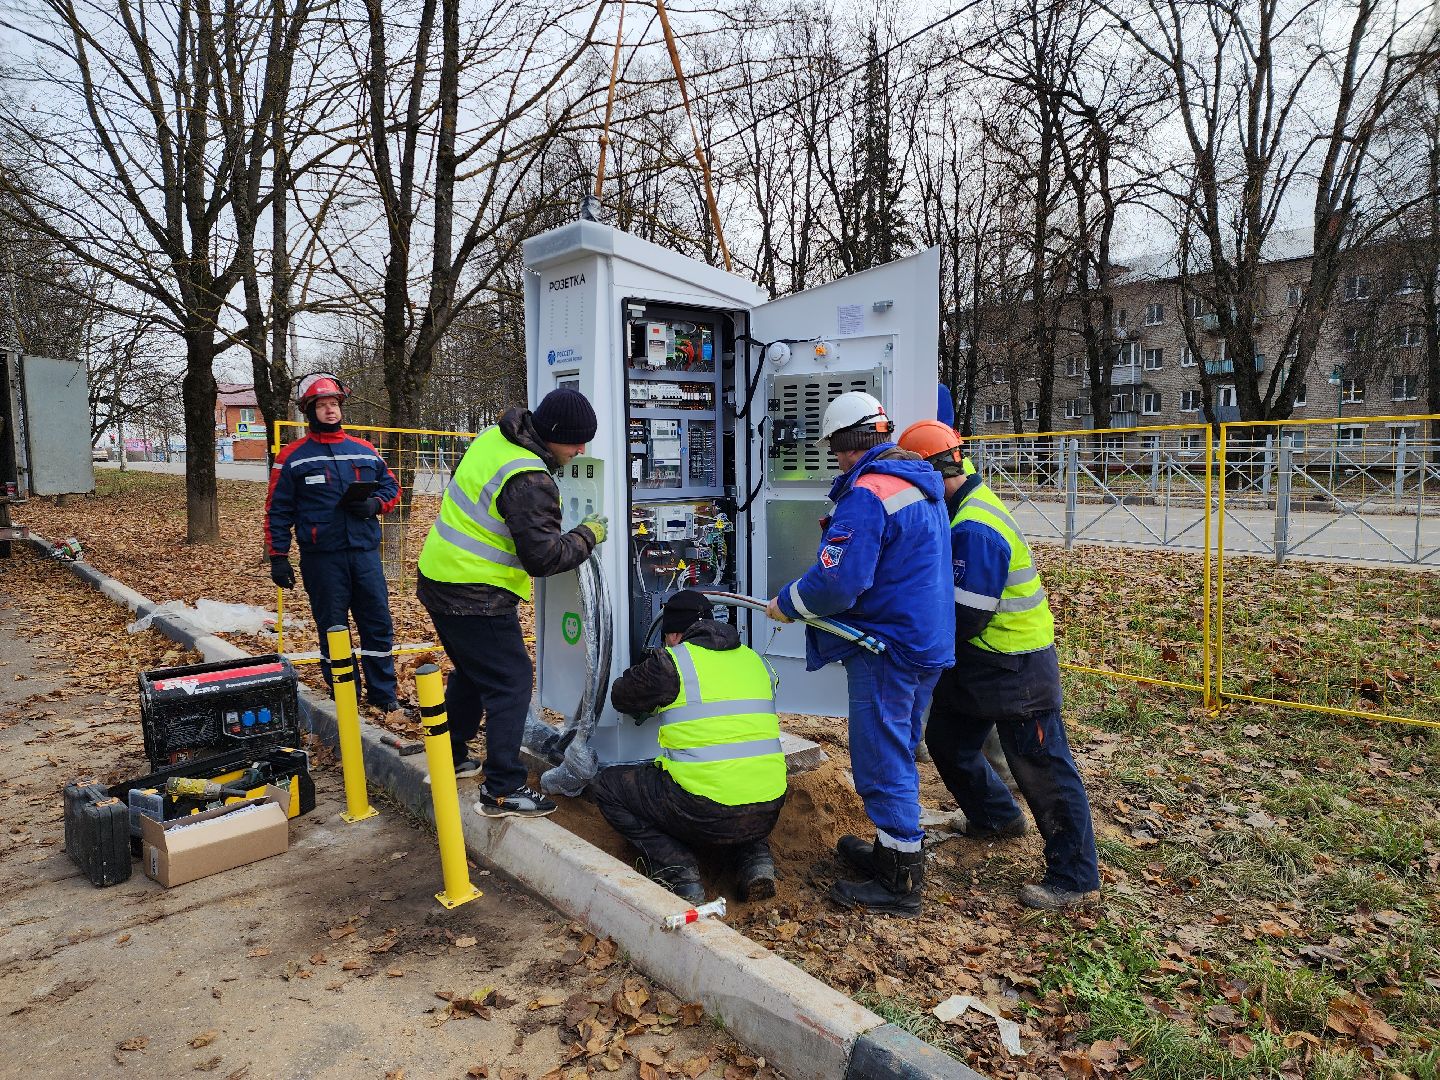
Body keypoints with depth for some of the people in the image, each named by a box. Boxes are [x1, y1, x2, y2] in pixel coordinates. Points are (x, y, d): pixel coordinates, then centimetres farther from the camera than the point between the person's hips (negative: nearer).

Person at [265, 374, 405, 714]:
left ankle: (382, 692, 18)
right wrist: (278, 556, -2)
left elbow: (391, 486, 16)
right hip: (321, 558, -2)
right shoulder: (293, 456, 2)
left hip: (365, 552, 3)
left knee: (378, 624, 5)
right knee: (333, 629, 7)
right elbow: (277, 510, 2)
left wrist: (375, 504, -6)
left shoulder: (366, 451, 10)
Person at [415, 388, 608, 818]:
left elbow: (462, 481, 23)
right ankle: (502, 790, 2)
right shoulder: (530, 482, -25)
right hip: (477, 599, -10)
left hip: (437, 578, 10)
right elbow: (543, 557, -23)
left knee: (472, 671, 24)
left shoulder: (493, 437, 4)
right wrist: (588, 536, -9)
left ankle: (450, 758, 38)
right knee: (511, 682, -1)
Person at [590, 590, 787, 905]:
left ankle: (677, 870, 0)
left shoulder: (671, 661, -3)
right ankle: (756, 857, 15)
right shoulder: (755, 660, 14)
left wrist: (654, 700, 34)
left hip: (704, 813, -5)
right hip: (767, 815, 6)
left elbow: (622, 697, 12)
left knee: (606, 785, 15)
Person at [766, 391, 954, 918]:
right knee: (898, 751, 21)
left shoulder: (867, 494, -20)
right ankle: (894, 851, 36)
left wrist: (788, 603, -11)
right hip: (928, 639, 10)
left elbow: (838, 581, -27)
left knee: (882, 761, 0)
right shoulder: (922, 485, 12)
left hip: (887, 649, -10)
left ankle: (899, 883, 11)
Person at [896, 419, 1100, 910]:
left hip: (1015, 669, -10)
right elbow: (950, 587, 13)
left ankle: (1074, 879, 14)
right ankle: (996, 816, 43)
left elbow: (966, 616, -26)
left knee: (1042, 769, 1)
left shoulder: (975, 529, -26)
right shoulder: (965, 506, 7)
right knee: (946, 740, 21)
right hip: (976, 663, 11)